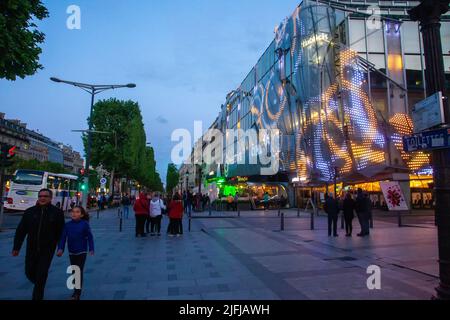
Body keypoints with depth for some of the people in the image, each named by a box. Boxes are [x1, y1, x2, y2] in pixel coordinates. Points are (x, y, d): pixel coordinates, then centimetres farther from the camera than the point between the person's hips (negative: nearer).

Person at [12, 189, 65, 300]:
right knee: (29, 272, 14)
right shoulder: (29, 212, 0)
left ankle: (37, 297, 13)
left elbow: (61, 232, -2)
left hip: (47, 250, -3)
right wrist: (16, 247, 1)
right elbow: (20, 230, 3)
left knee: (41, 275, -2)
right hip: (31, 249, 3)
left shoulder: (57, 212, -6)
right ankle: (39, 285, 45)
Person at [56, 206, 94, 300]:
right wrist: (60, 249, -16)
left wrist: (91, 249, -12)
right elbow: (63, 237, -4)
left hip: (82, 252, -4)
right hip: (71, 252, 5)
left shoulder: (84, 224, -14)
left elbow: (90, 237, -10)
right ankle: (77, 290, 34)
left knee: (79, 272, -3)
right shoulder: (67, 225, -5)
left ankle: (77, 294, 5)